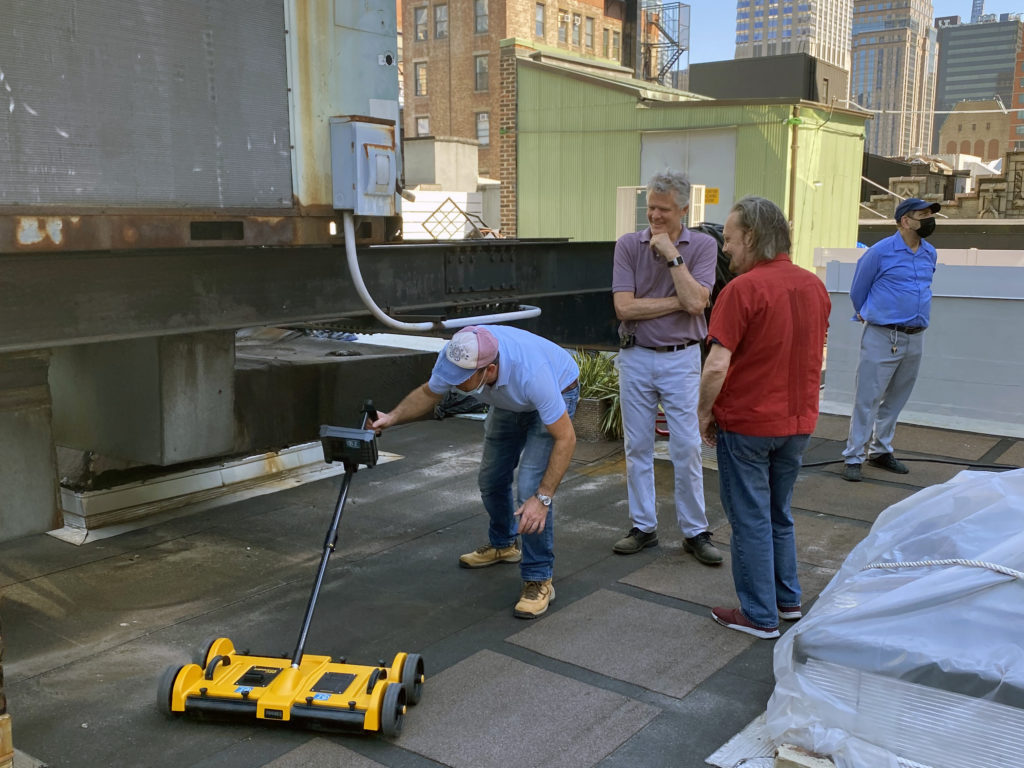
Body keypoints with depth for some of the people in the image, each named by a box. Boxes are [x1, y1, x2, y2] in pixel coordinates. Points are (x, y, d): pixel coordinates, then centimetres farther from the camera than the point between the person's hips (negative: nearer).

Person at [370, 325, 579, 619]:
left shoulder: (530, 372, -45)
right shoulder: (456, 356, -29)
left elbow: (565, 438, -35)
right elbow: (428, 393, -6)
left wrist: (543, 498, -37)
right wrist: (392, 417, -23)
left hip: (558, 392, -6)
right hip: (508, 401, 6)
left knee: (530, 486, -19)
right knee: (491, 477, 13)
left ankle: (539, 579, -5)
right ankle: (502, 544, 41)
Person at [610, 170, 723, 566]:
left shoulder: (703, 245, -4)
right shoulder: (628, 245, -2)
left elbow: (695, 302, -18)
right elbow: (624, 307, -11)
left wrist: (671, 254, -16)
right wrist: (677, 302, -13)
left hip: (681, 359, -1)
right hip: (636, 357, 2)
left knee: (687, 448, 1)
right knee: (638, 447, 8)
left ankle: (695, 532, 14)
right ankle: (643, 526, 21)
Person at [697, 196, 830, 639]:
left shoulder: (743, 289, -19)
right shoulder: (814, 286, 4)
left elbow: (717, 366, -24)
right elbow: (818, 357, 13)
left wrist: (704, 412, -9)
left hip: (746, 423, -7)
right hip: (798, 421, 7)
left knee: (750, 519, 6)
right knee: (779, 514, 22)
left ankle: (760, 615, 16)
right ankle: (788, 600, 32)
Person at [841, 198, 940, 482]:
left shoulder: (930, 254, 10)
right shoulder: (880, 252, -8)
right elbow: (857, 290, 4)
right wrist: (866, 316, 17)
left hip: (915, 338, 6)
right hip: (882, 337, -6)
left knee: (895, 400, 13)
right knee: (868, 400, -5)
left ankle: (881, 451, 25)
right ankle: (854, 457, 1)